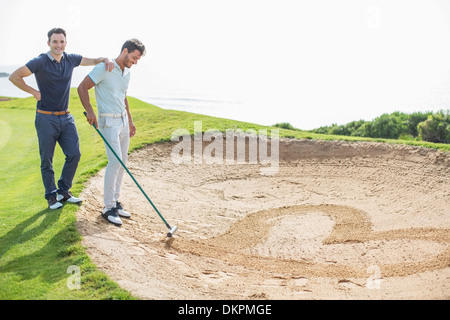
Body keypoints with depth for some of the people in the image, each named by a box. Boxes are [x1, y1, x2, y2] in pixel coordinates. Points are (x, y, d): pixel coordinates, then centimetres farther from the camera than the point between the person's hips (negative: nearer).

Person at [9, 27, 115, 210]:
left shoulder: (71, 59, 5)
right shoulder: (40, 62, -10)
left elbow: (94, 61, 13)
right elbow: (14, 77, -10)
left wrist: (106, 60, -8)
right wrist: (34, 92, -7)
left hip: (66, 117, 5)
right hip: (46, 118, -5)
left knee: (74, 154, 0)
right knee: (47, 160, 3)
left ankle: (63, 192, 16)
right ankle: (51, 196, 17)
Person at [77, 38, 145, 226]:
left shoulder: (126, 72, 13)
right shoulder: (104, 68, -12)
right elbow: (82, 88, -10)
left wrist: (130, 121, 23)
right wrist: (89, 111, -21)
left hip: (123, 120, 8)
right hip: (108, 121, -8)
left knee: (122, 161, 8)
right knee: (115, 161, -14)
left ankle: (115, 201, 18)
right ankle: (108, 208, -6)